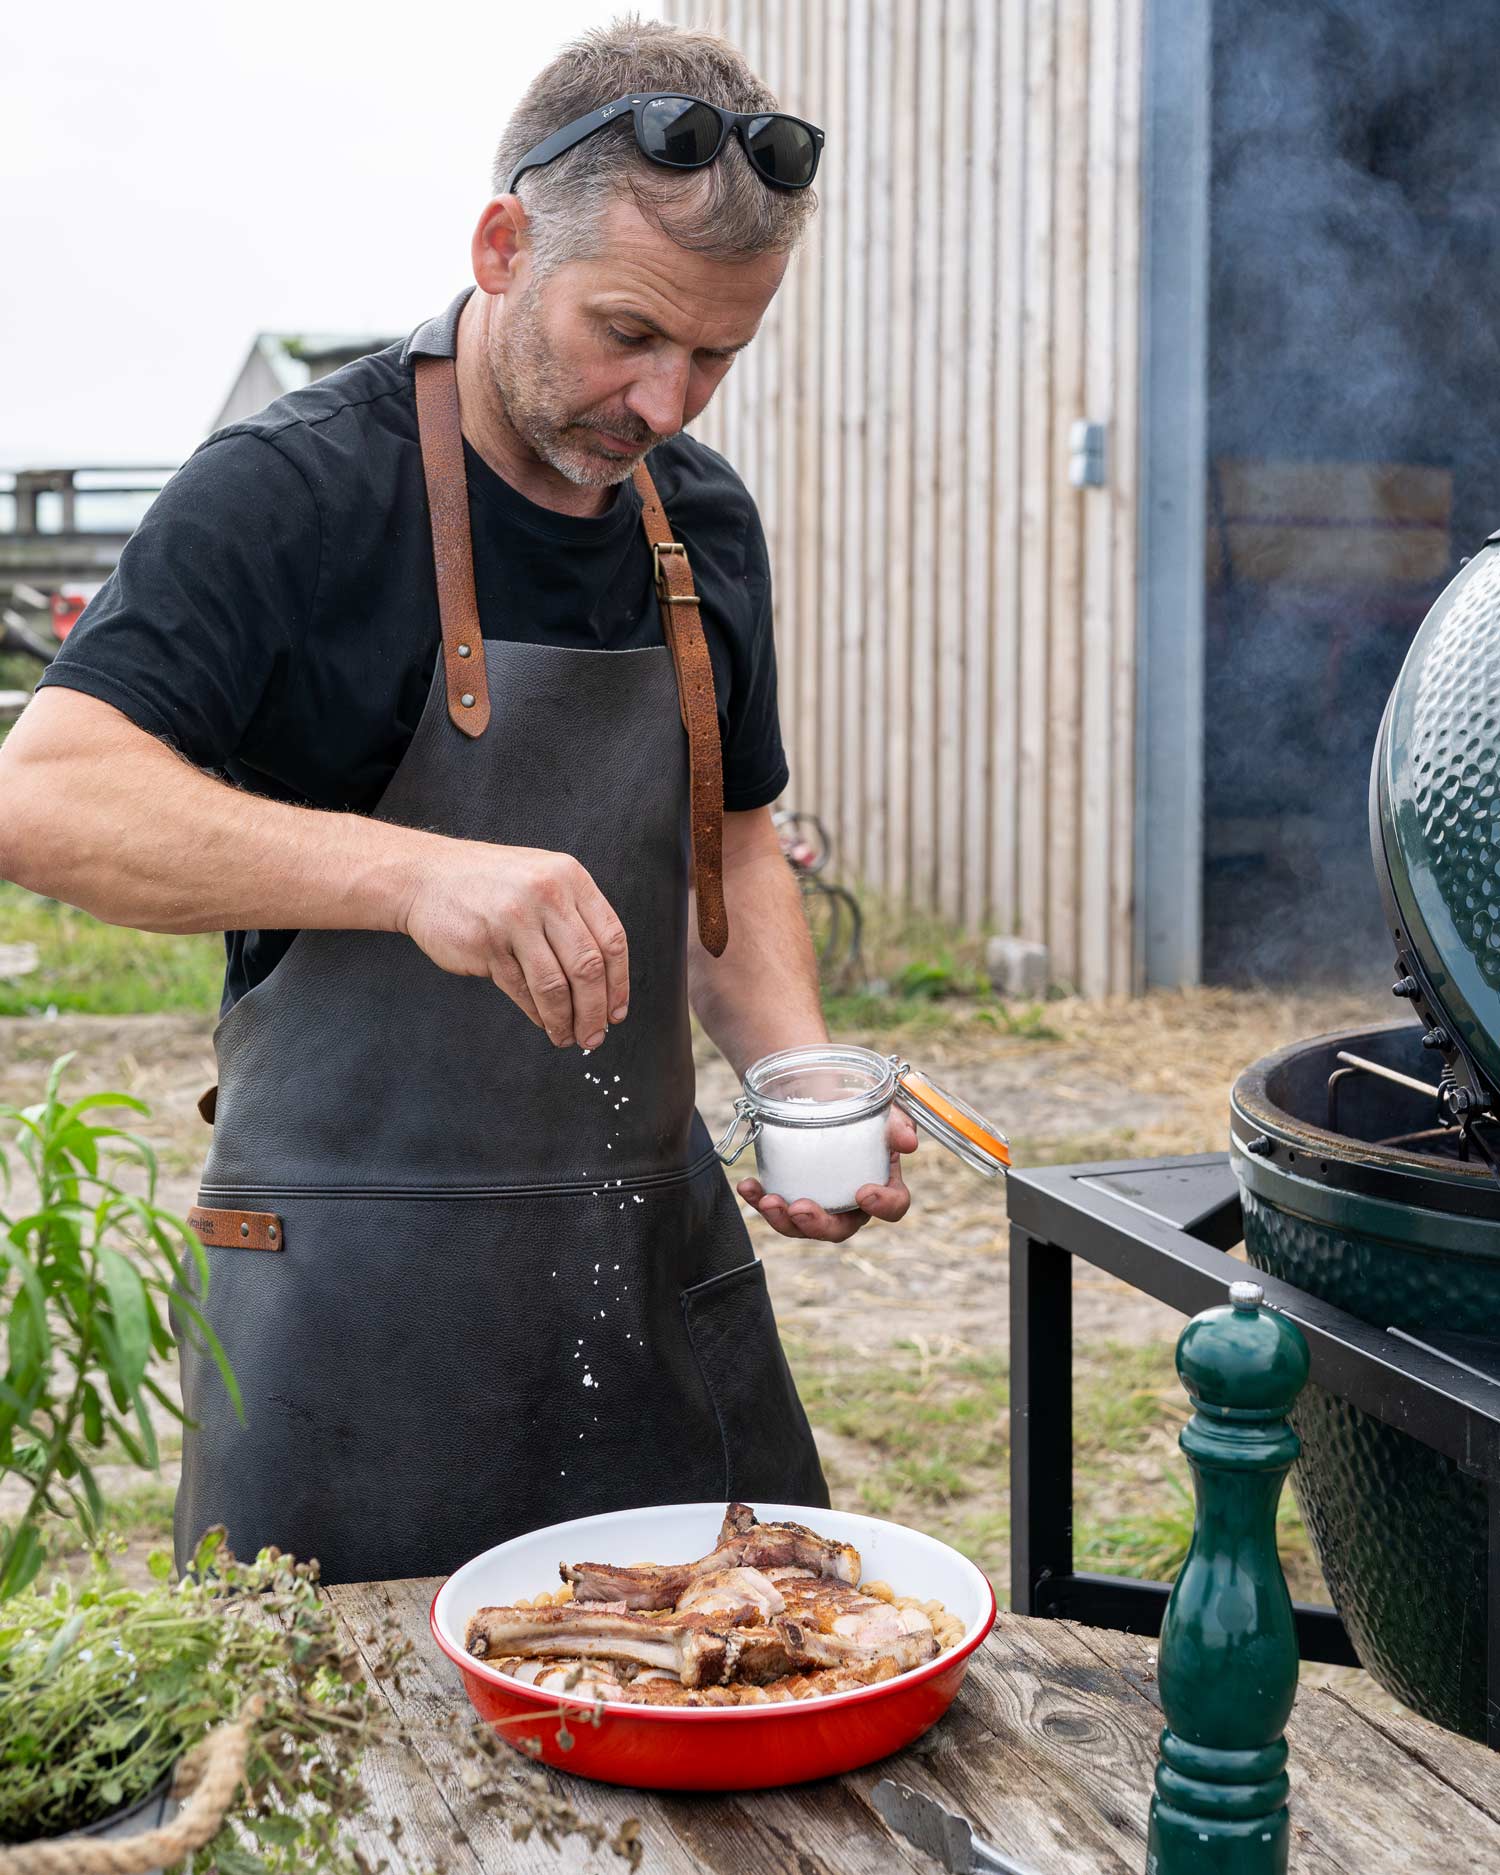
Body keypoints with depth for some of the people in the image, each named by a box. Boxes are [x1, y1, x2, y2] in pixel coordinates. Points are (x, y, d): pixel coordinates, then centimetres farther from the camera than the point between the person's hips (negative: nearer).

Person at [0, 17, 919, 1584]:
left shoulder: (703, 524, 8)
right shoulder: (290, 490, -13)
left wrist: (798, 1075, -1)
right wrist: (418, 873, -36)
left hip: (658, 1257, 6)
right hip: (356, 1286, -5)